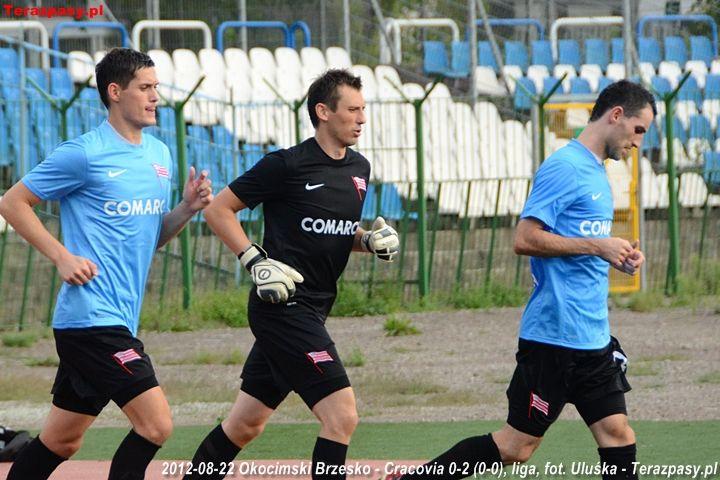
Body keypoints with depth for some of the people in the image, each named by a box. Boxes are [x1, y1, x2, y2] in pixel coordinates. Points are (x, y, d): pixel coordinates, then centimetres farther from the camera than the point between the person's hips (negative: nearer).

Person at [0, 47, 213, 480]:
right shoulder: (85, 154, -9)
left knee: (61, 442, 14)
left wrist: (188, 208, 3)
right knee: (156, 424, -14)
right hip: (92, 317, -8)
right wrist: (62, 257, -12)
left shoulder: (160, 154, 14)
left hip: (119, 321, 8)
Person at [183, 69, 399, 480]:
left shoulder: (359, 169, 12)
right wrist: (257, 261, -14)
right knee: (342, 416, -16)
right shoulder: (288, 165, -11)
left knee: (246, 424, 15)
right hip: (283, 307, -8)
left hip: (311, 311, 8)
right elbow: (218, 210, -5)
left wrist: (371, 240, 4)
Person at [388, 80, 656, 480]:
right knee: (516, 446, -5)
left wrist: (614, 257, 9)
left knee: (617, 434, 3)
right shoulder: (565, 168, -12)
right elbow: (525, 239, -19)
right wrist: (596, 245, -18)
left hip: (594, 339, 9)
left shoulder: (597, 174, 18)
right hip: (554, 336, -9)